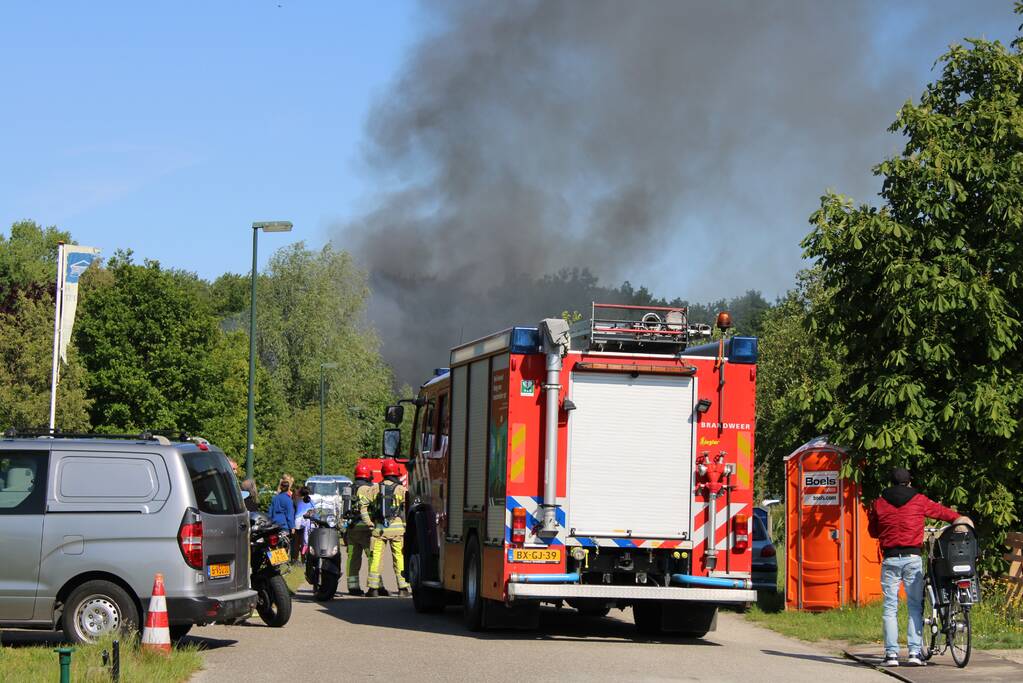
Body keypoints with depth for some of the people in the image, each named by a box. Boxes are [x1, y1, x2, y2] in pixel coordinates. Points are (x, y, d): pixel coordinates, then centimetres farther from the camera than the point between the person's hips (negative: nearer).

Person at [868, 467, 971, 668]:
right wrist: (959, 518, 37)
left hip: (890, 559, 0)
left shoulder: (879, 503, 4)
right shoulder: (919, 501, 3)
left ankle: (891, 653, -2)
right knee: (915, 606, 5)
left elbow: (872, 531, 15)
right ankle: (915, 652, -2)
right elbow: (941, 511, 20)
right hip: (913, 558, 0)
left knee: (890, 607, 4)